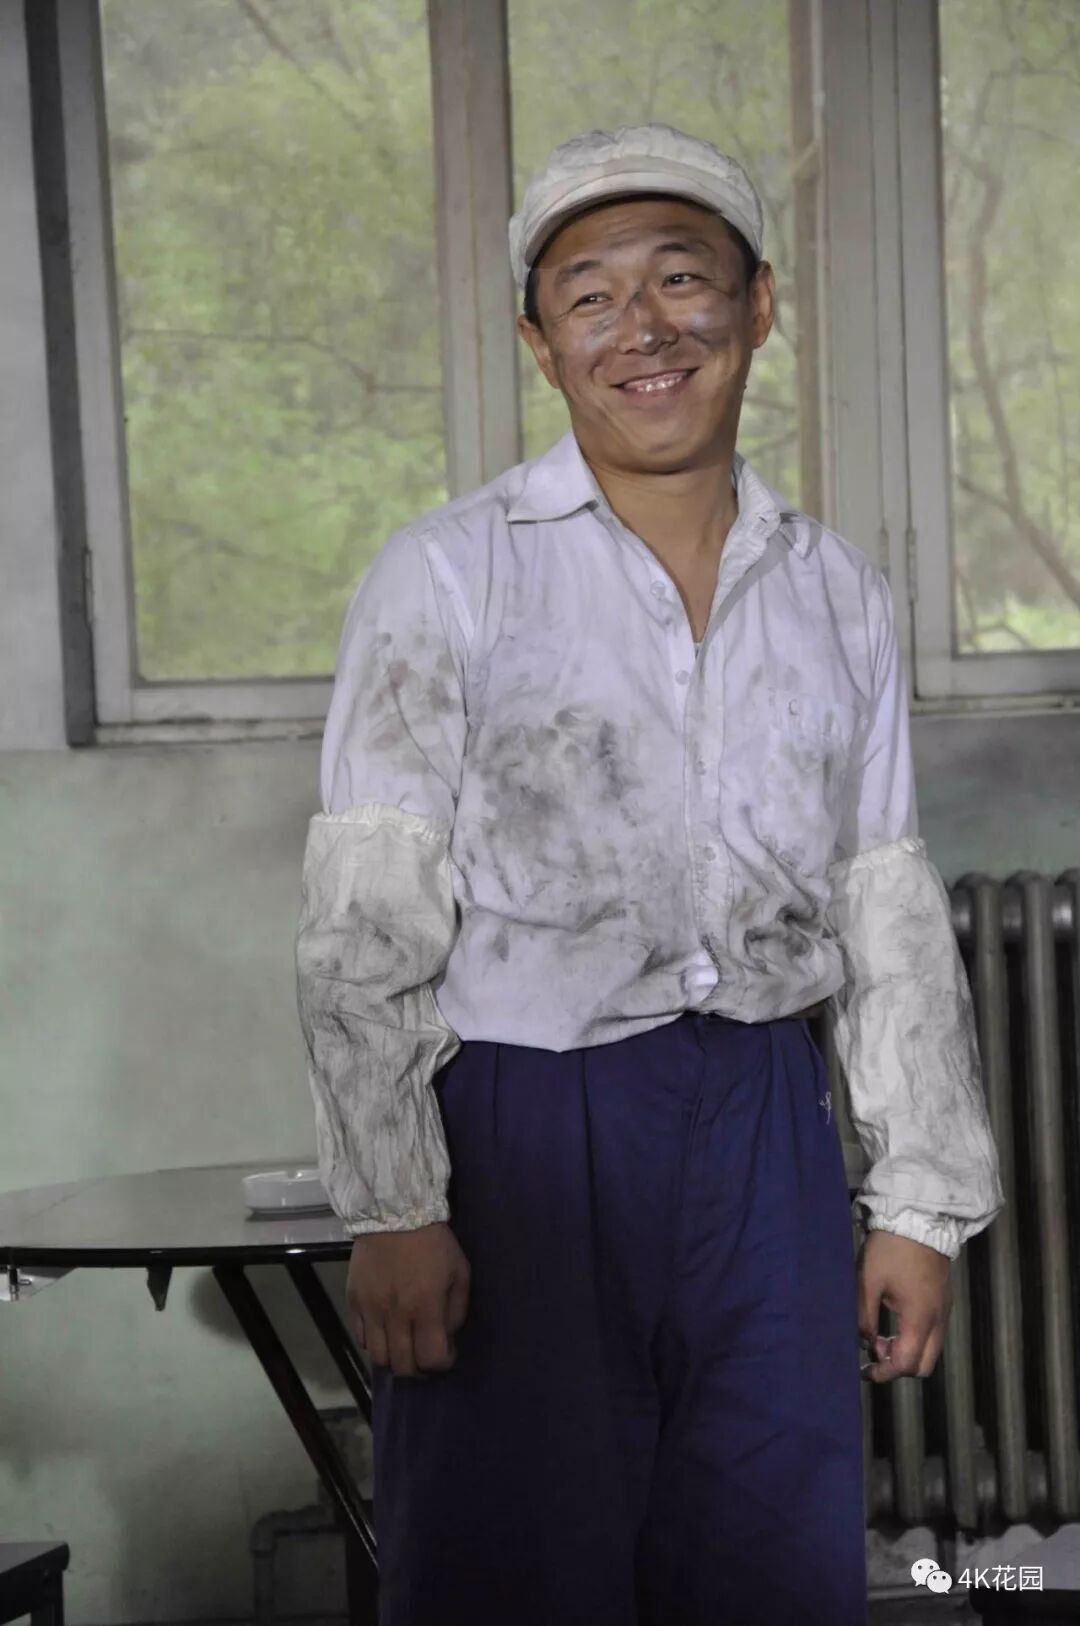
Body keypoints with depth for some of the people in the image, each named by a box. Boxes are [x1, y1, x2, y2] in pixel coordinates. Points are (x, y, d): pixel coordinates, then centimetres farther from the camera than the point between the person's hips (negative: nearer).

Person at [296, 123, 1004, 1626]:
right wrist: (391, 1209, -12)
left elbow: (893, 915, 12)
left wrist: (923, 1203, 10)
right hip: (523, 1140, -3)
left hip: (767, 1134, 4)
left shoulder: (838, 596, 9)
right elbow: (365, 923, -7)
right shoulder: (446, 577, -4)